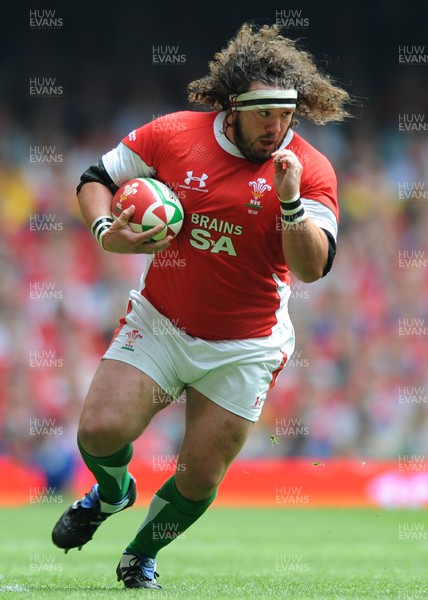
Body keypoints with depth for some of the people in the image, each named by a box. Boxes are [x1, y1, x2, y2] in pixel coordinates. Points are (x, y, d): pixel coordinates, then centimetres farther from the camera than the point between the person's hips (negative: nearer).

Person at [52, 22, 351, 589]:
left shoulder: (309, 169, -11)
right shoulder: (173, 134, -8)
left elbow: (313, 267, -18)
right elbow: (96, 178, 6)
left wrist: (290, 200, -33)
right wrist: (104, 230, -14)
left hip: (243, 349, -1)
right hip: (158, 324, 1)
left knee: (198, 479, 1)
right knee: (101, 431, -15)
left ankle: (141, 554, 32)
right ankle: (112, 492, 22)